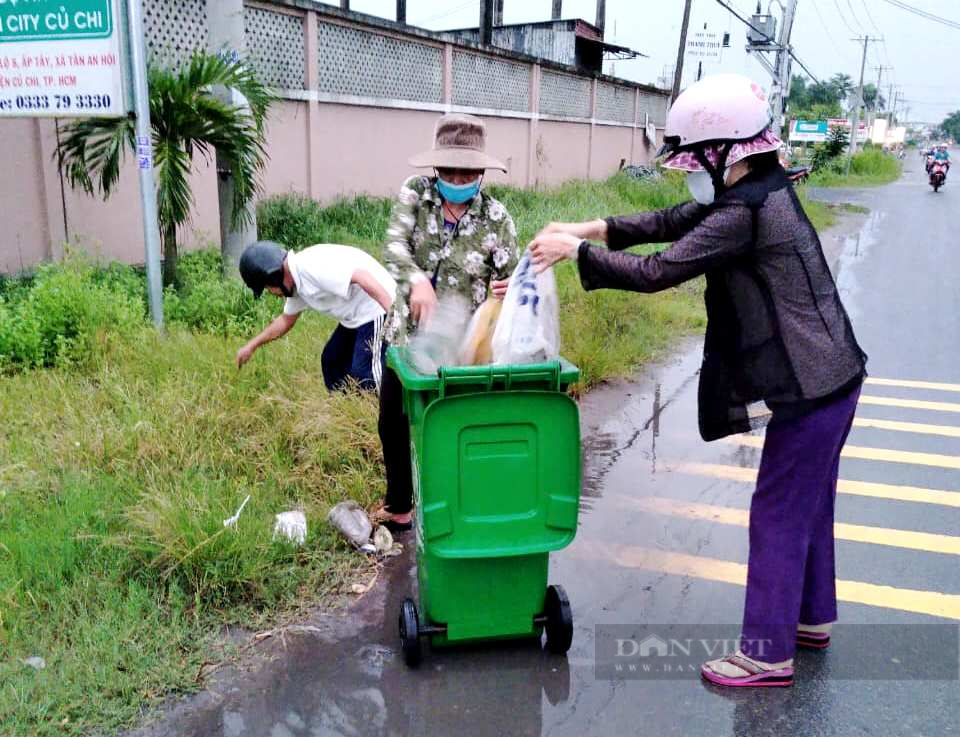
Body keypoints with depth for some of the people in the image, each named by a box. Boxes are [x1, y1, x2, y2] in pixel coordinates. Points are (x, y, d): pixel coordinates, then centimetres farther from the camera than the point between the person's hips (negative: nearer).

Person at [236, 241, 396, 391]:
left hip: (377, 307, -10)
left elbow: (362, 276, -31)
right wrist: (252, 346, 30)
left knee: (363, 371, -14)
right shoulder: (297, 283, 9)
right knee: (331, 360, 16)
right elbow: (286, 320, 26)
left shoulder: (312, 267, -23)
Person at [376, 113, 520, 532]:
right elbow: (394, 246, -20)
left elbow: (511, 277, -7)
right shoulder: (415, 194, -5)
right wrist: (417, 280, -40)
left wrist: (507, 290, -32)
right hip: (406, 334, 3)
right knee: (393, 424, 14)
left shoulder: (496, 217, -8)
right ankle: (398, 507, 36)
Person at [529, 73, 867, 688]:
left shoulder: (744, 213, -22)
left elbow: (656, 271, -23)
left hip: (810, 387, -10)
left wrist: (575, 249, -14)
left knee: (778, 515, 0)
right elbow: (671, 222, 10)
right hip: (831, 374, 10)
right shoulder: (762, 192, 9)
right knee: (808, 503, 22)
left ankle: (767, 652, 14)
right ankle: (812, 615, 39)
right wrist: (590, 228, 1)